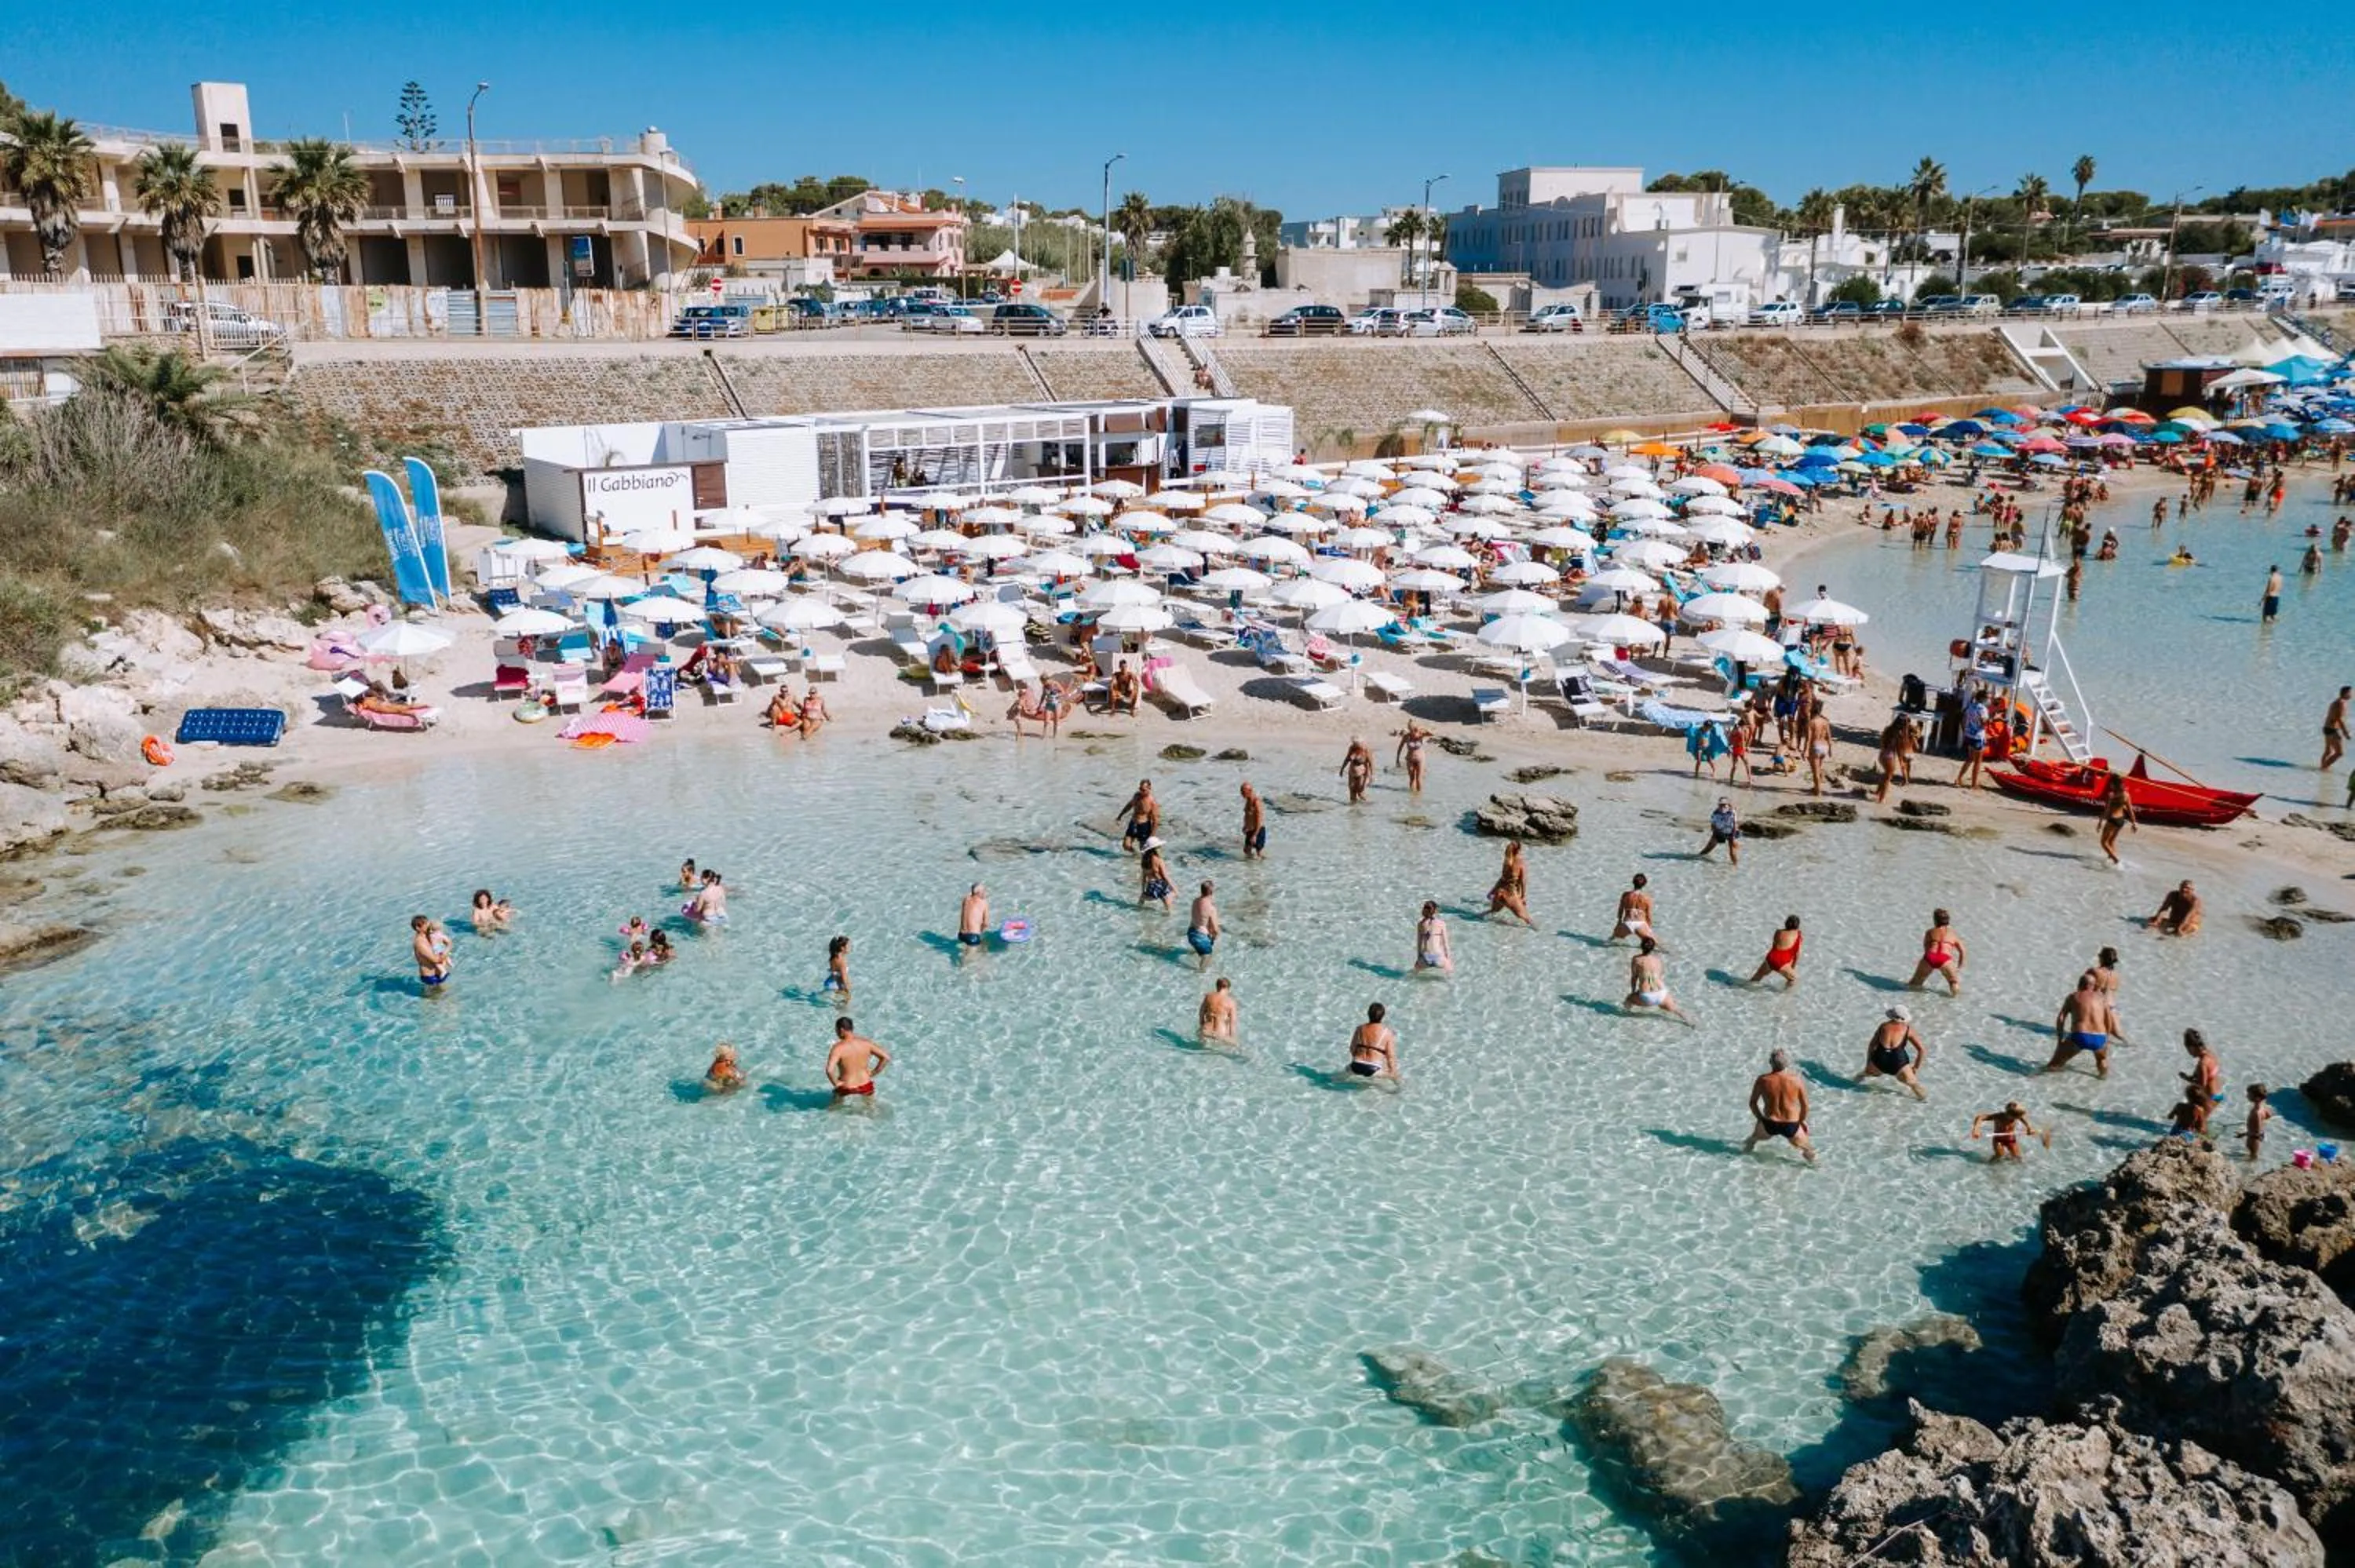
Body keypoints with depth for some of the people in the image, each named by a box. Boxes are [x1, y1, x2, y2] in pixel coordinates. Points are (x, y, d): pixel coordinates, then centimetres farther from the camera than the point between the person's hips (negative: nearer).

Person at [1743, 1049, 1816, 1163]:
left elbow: (1752, 1103, -1)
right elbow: (1805, 1105, 0)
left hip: (1769, 1125, 1)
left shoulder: (1762, 1080, -11)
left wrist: (1760, 1118, 16)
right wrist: (1802, 1121, 18)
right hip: (1791, 1127, -1)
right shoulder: (1796, 1080, -11)